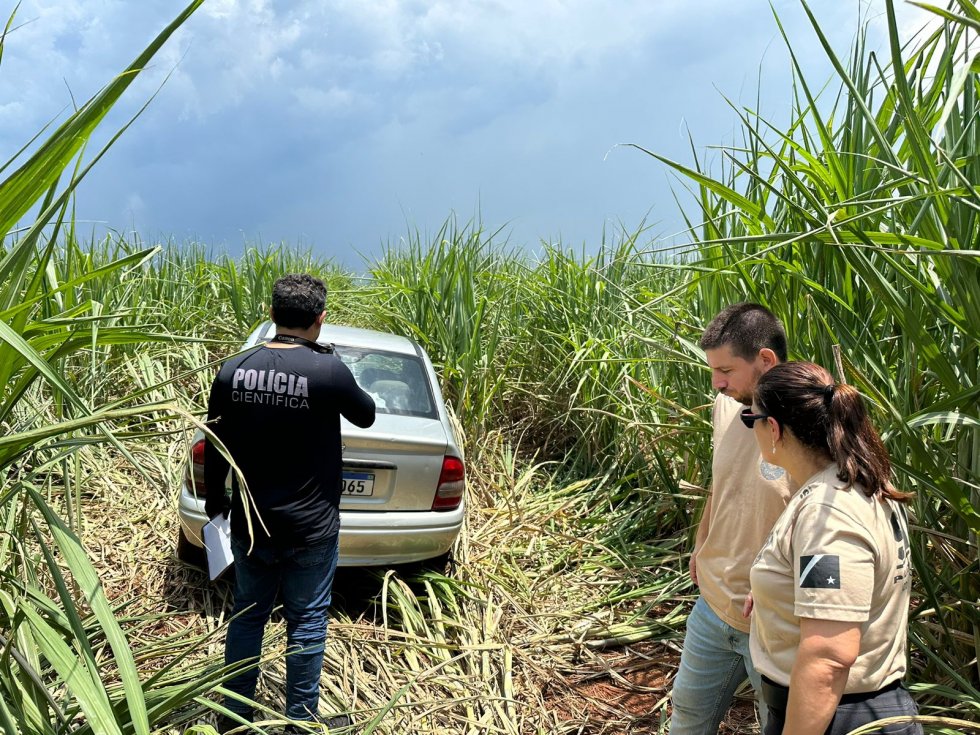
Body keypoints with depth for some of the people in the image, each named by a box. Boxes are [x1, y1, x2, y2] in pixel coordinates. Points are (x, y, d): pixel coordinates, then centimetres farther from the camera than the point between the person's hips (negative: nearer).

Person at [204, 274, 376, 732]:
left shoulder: (233, 370, -6)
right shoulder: (327, 370, -19)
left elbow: (215, 449, 3)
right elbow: (365, 416, 0)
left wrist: (214, 501, 18)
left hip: (249, 526, 4)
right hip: (309, 529, -4)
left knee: (247, 616, 19)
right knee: (306, 622, 11)